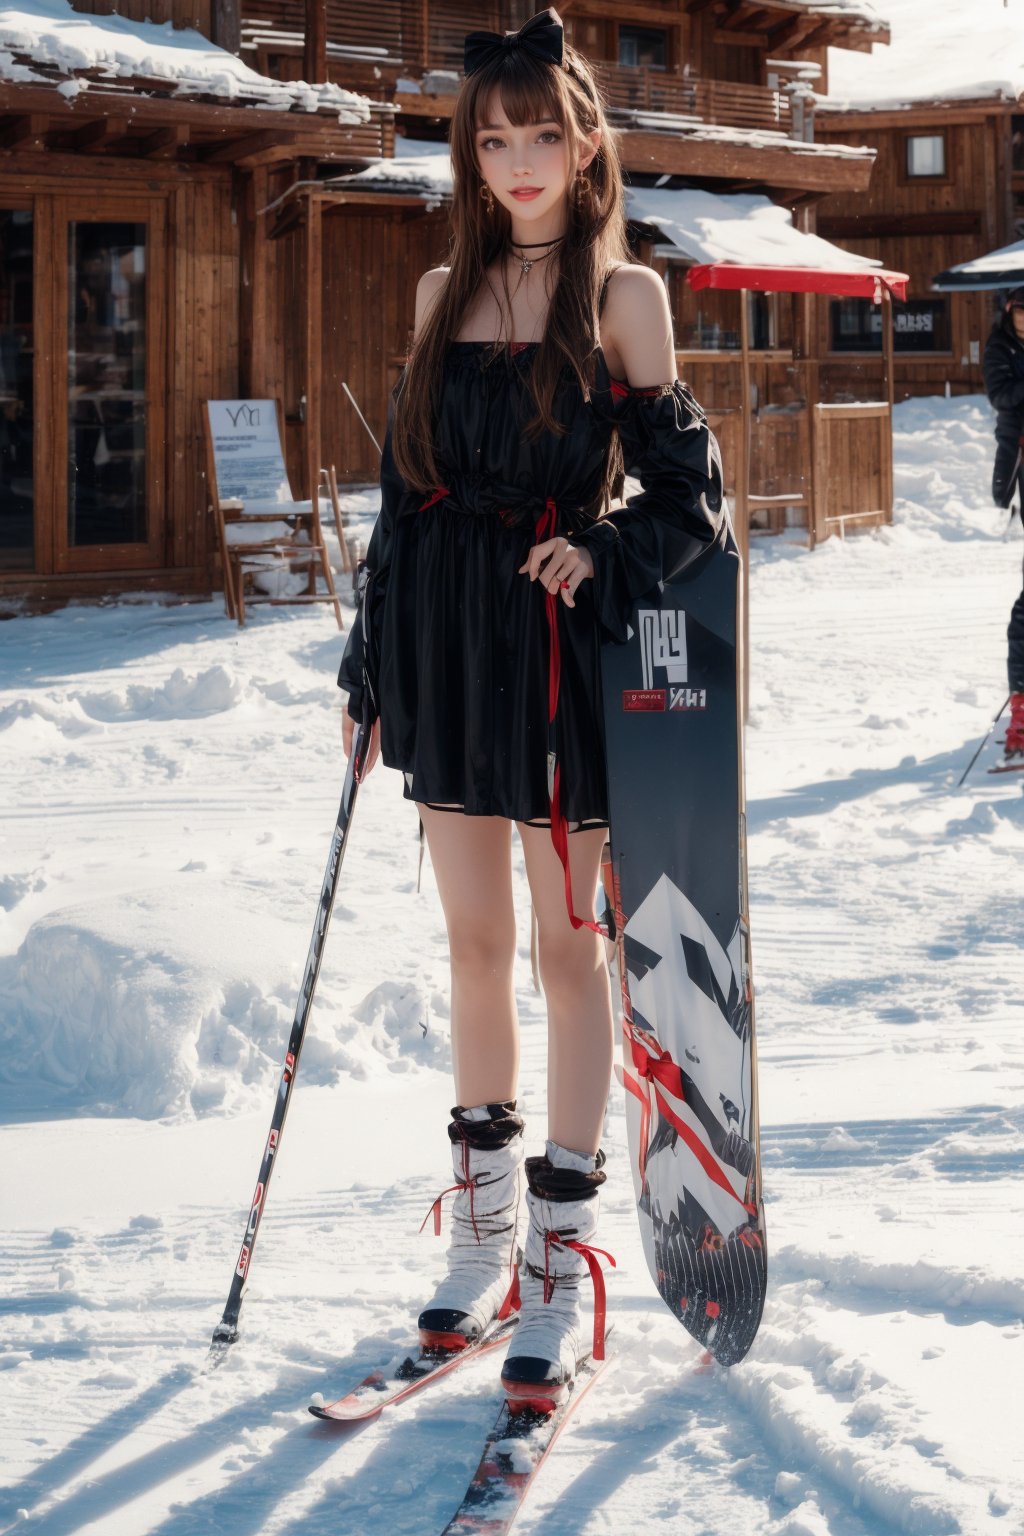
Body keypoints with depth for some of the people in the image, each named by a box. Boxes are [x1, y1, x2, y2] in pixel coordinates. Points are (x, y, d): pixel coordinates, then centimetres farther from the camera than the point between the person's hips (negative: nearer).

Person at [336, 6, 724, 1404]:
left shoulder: (625, 294, -3)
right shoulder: (446, 291, 10)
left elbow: (690, 497, -2)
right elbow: (407, 483, 13)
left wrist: (602, 559, -20)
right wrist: (372, 669, 13)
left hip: (555, 646, -5)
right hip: (442, 645, 5)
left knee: (564, 942, 0)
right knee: (473, 939, 11)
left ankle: (560, 1270, 5)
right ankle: (482, 1237, 23)